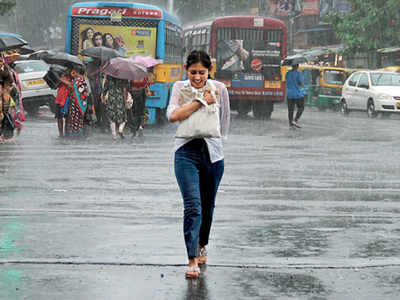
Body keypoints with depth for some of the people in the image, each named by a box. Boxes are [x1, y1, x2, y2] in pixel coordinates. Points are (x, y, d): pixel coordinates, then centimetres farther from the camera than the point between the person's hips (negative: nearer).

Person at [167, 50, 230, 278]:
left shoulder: (219, 89, 2)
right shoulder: (180, 88, 0)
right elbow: (173, 115, -17)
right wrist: (201, 101, -16)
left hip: (213, 153, 2)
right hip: (187, 152, -2)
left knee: (208, 206, 14)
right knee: (193, 206, -15)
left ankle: (202, 246, 38)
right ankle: (193, 260, -16)